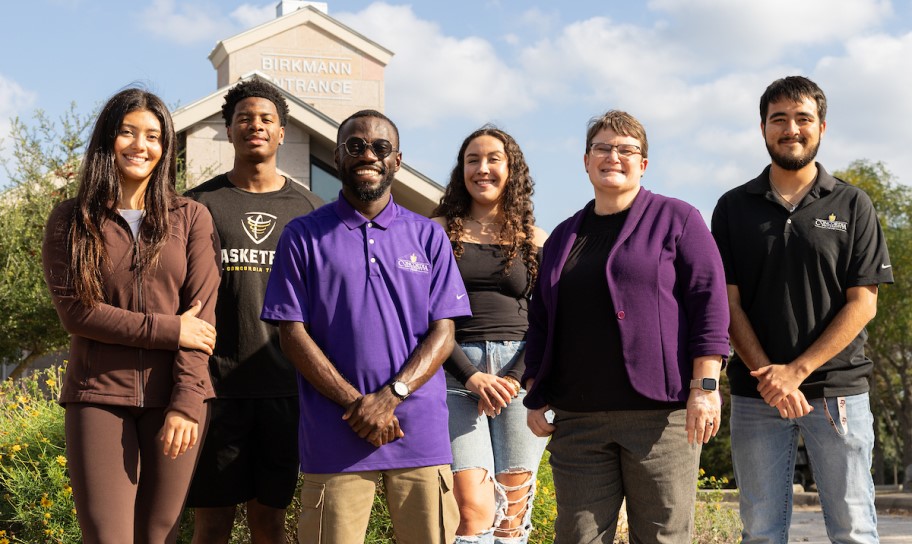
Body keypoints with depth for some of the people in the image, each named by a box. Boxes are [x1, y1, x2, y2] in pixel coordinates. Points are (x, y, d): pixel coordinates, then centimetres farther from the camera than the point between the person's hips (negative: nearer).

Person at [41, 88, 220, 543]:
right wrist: (169, 330, -11)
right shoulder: (71, 220, 7)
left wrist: (185, 404, -11)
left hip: (174, 398, 1)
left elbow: (202, 314, -1)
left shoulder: (191, 219, 7)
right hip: (98, 397, 0)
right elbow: (73, 310, -4)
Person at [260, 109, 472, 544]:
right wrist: (355, 405, -10)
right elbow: (292, 334, 0)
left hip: (421, 435, 2)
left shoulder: (428, 237, 10)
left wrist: (390, 396, -11)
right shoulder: (303, 236, 6)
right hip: (334, 439, -1)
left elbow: (443, 332, 4)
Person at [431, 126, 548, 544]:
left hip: (521, 372, 2)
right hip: (455, 372, -1)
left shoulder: (534, 240, 11)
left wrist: (514, 379, -8)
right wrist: (473, 377, -9)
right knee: (473, 510, -14)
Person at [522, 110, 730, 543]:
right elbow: (540, 321, 22)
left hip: (660, 412, -4)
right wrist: (535, 395, 13)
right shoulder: (563, 237, 19)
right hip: (576, 419, 4)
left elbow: (709, 301, -3)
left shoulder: (676, 219, 5)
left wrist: (705, 386, -12)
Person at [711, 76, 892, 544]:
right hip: (755, 394, 1)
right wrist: (768, 377, -11)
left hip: (838, 391, -1)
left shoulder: (852, 205, 5)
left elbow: (863, 303, -1)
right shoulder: (734, 207, 8)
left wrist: (797, 371, -11)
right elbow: (728, 301, 2)